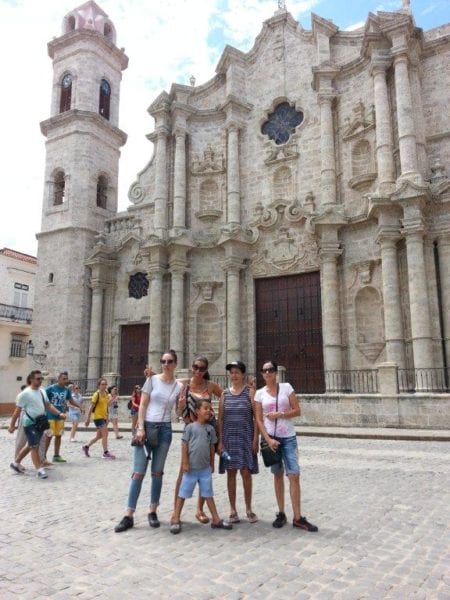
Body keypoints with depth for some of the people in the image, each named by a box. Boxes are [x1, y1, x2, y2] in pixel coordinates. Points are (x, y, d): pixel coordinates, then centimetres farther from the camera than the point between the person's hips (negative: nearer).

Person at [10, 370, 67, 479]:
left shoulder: (42, 391, 9)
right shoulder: (25, 393, -12)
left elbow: (48, 405, 12)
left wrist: (59, 414, -1)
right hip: (30, 423, -8)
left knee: (30, 445, 18)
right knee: (35, 446, -6)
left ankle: (16, 463, 35)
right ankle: (39, 470, -1)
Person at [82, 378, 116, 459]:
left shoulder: (106, 394, 9)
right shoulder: (96, 394, -12)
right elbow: (91, 407, -11)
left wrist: (107, 418, 17)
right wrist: (88, 418, -12)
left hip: (103, 417, 8)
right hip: (97, 417, -8)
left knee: (99, 435, 14)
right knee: (105, 433, -10)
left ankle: (86, 447, 31)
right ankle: (105, 453, -2)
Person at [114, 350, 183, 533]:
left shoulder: (179, 386, 4)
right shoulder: (152, 379, -2)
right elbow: (142, 405, -4)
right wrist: (140, 428, -12)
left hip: (165, 430, 2)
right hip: (146, 427, -2)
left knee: (157, 472, 10)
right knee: (138, 472, -2)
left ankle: (153, 511, 23)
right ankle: (129, 515, 6)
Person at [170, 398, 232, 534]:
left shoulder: (210, 428, 5)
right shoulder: (190, 427, -8)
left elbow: (212, 447, 12)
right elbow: (184, 446, -8)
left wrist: (212, 464, 13)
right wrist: (185, 463, -11)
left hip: (205, 468, 4)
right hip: (191, 467, -4)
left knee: (208, 494, 12)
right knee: (183, 493, 6)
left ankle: (216, 520, 19)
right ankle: (175, 519, 16)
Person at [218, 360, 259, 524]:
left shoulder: (250, 392, -2)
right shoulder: (225, 394, 5)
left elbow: (256, 417, -4)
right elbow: (220, 419, 5)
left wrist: (255, 439, -10)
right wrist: (220, 441, -1)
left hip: (245, 437, -2)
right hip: (229, 437, 2)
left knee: (246, 473, 1)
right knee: (231, 473, 6)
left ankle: (248, 509, 17)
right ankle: (233, 510, 17)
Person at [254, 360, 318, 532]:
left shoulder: (286, 387, 0)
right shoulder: (259, 393, 1)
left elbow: (297, 411, -3)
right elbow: (259, 420, -1)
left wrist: (279, 414, -16)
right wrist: (268, 439, -11)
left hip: (289, 438, -1)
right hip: (271, 437, 1)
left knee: (294, 476, -6)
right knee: (278, 475, 9)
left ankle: (298, 518, 2)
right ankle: (281, 513, 21)